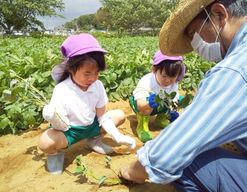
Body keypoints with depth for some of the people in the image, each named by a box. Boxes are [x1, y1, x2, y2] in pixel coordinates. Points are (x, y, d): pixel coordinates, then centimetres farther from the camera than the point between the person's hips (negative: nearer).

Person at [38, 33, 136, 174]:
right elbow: (62, 127, -23)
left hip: (92, 125, 6)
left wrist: (118, 136, -11)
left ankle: (94, 140, 15)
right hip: (70, 130, -6)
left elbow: (102, 115, -2)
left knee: (120, 115, -3)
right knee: (46, 141, -37)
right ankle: (55, 153, 2)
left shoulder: (97, 85, -11)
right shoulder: (62, 90, -25)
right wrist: (55, 120, -47)